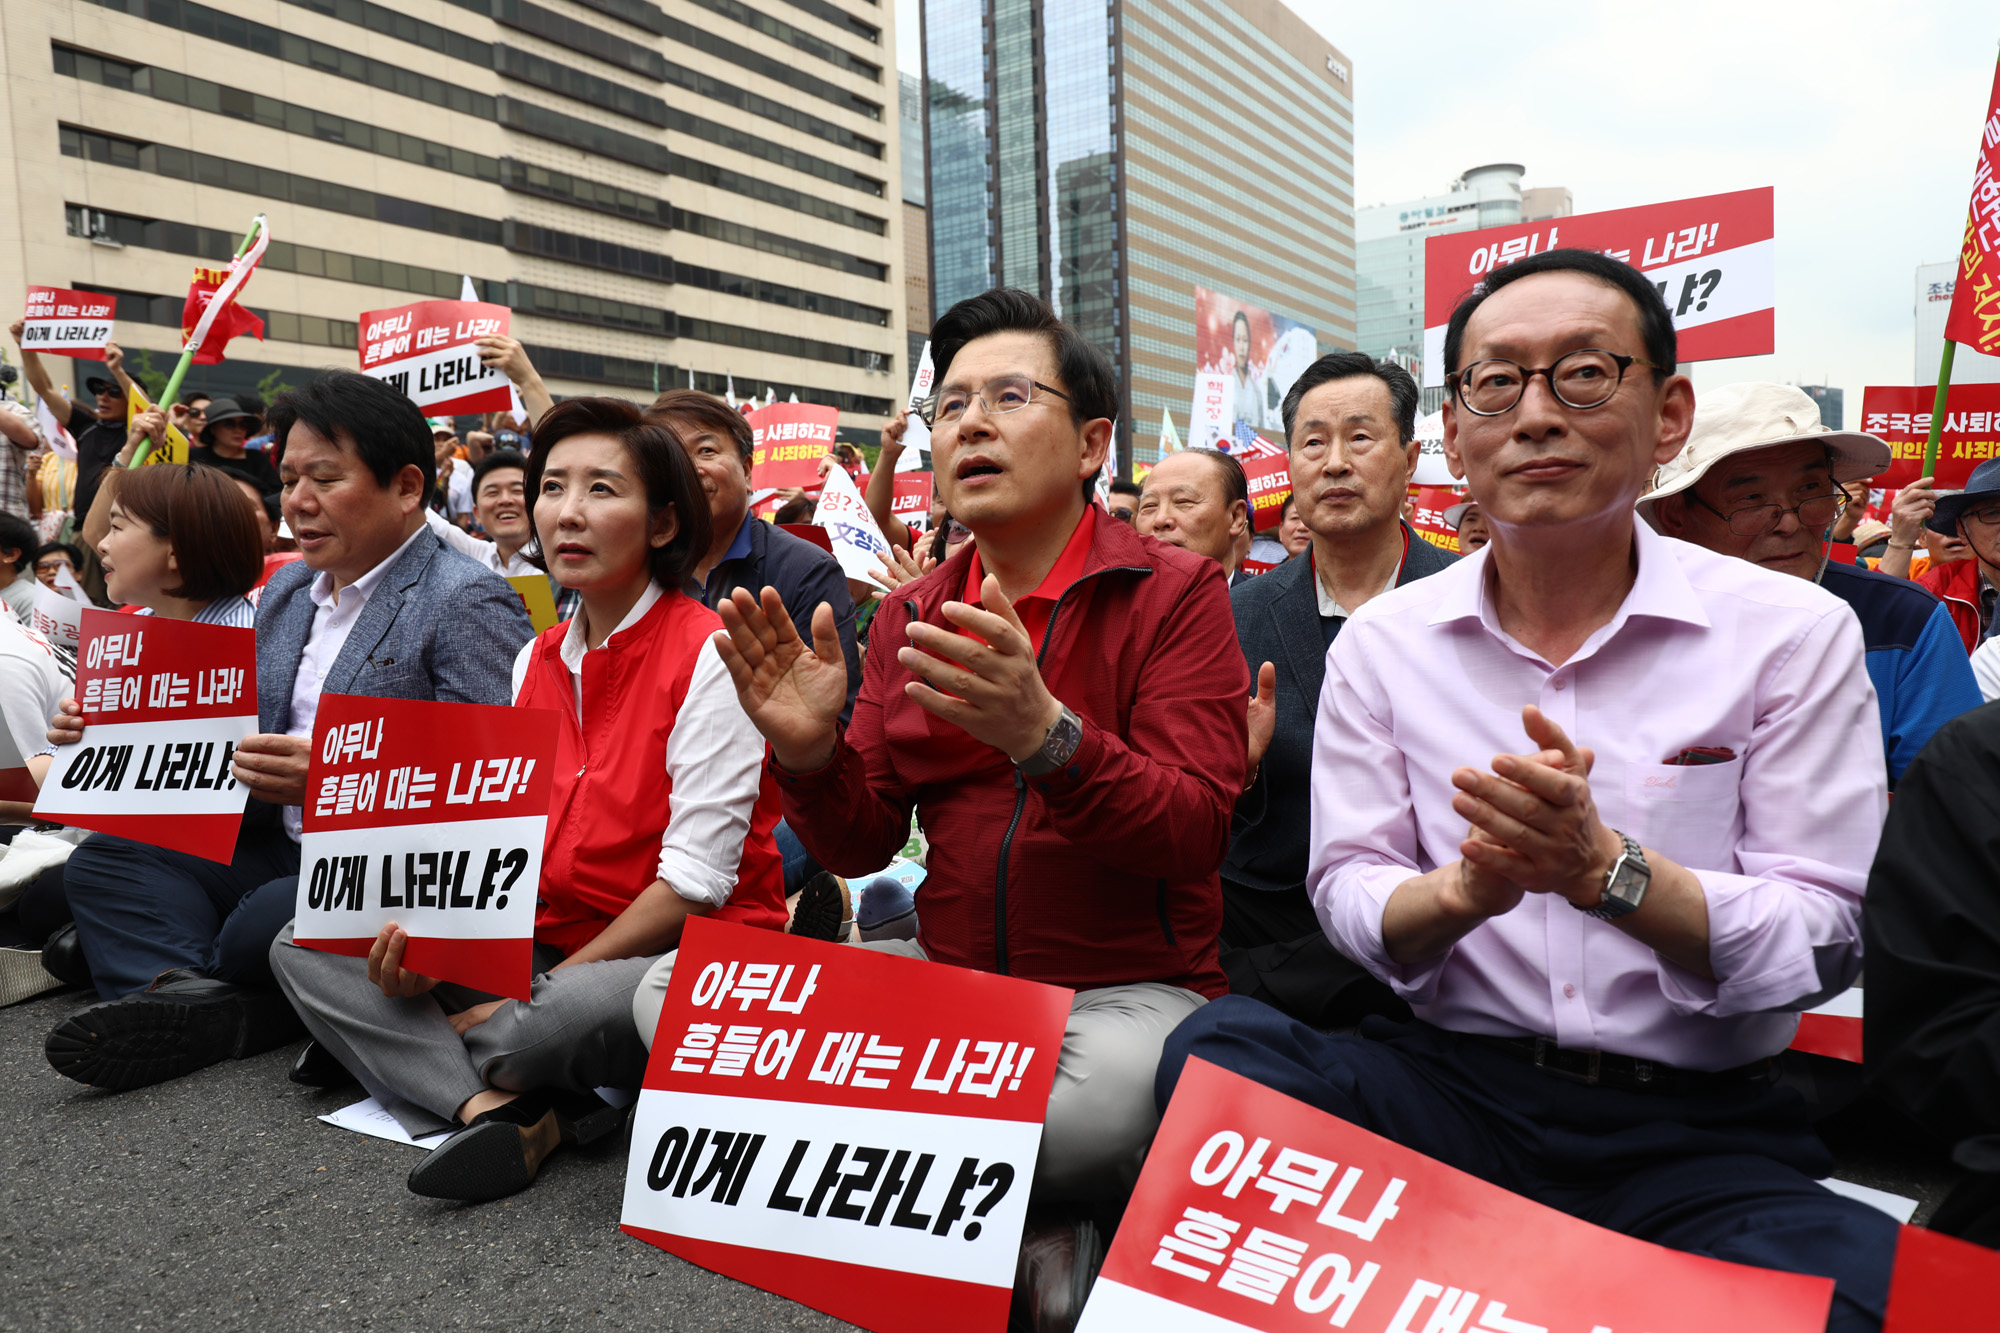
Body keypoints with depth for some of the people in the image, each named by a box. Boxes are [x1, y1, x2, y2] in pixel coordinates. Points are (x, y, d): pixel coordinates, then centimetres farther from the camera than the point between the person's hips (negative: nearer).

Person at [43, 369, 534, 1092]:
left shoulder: (470, 601, -13)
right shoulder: (285, 588, 16)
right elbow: (239, 729, 21)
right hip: (272, 844, 9)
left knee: (263, 931, -32)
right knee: (104, 857, -5)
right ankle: (198, 1007, -26)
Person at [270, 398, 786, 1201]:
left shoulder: (708, 656, -13)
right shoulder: (534, 661, 10)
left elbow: (695, 883, -16)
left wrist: (544, 988, -16)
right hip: (544, 948, 7)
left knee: (598, 1008, -39)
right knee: (306, 945, -3)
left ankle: (412, 1050, -6)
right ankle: (498, 1108, -23)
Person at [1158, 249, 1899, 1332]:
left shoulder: (1795, 633, -2)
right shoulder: (1383, 641, 3)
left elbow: (1827, 940, -6)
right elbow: (1347, 898, 1)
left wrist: (1604, 867, -24)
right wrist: (1465, 890, -22)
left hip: (1699, 1122, 0)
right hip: (1448, 1085, 1)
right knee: (1219, 1045, -26)